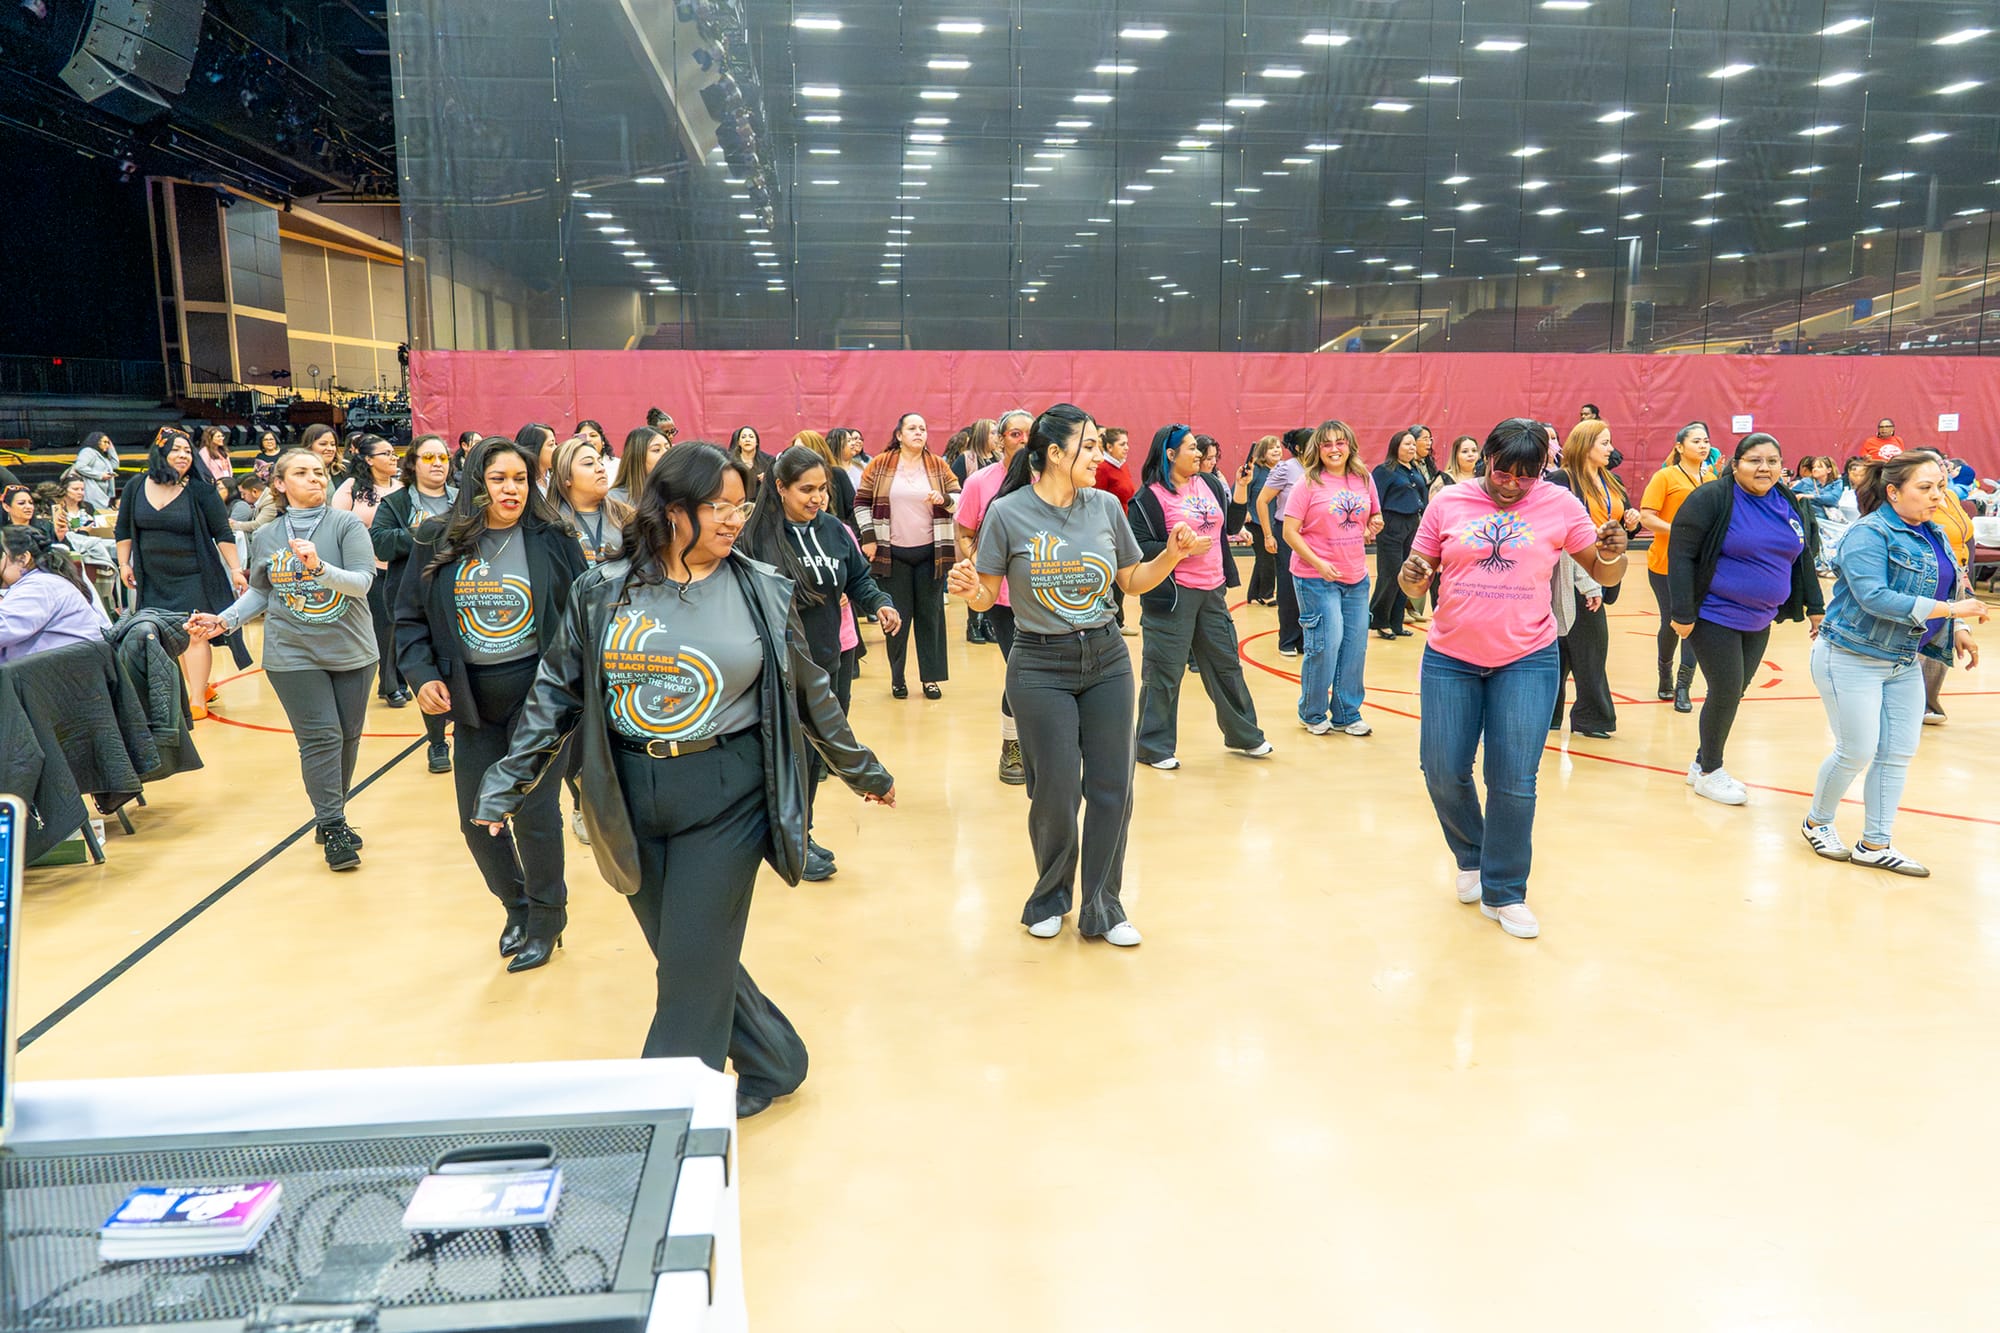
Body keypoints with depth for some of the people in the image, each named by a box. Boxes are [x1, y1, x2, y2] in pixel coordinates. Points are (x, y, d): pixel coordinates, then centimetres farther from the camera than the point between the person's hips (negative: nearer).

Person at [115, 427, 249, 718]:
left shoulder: (200, 490, -7)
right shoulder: (137, 488, 3)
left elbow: (223, 533, -5)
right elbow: (123, 530, 14)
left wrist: (235, 569, -8)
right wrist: (124, 563, 12)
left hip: (194, 577, -4)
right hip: (154, 580, 4)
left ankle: (197, 701, -2)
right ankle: (202, 686, 20)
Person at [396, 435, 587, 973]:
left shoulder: (553, 540, -5)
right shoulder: (437, 543, 1)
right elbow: (410, 617, 7)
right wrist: (422, 673, -8)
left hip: (538, 692, -3)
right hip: (471, 701, 3)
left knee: (534, 812, -2)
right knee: (476, 818, 9)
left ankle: (547, 917, 22)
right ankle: (515, 904, 35)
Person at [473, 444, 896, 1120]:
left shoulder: (762, 592, 0)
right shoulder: (603, 592, 0)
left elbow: (809, 691, 9)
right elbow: (558, 690, 6)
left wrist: (862, 771, 16)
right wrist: (507, 785, 3)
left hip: (726, 797, -2)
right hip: (631, 802, 2)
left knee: (694, 969, -3)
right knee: (679, 957, 12)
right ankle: (774, 1063, 33)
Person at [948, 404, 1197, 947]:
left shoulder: (1105, 506, 1)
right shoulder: (1008, 513, -9)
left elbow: (1133, 581, 11)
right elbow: (987, 597, -5)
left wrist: (1172, 554, -5)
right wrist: (969, 589, -26)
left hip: (1108, 660, 4)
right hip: (1040, 668, -4)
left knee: (1111, 788, 5)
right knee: (1055, 794, 2)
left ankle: (1101, 908, 20)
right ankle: (1050, 898, 28)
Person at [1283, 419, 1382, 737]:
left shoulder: (1364, 480, 7)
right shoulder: (1308, 483, -7)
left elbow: (1375, 518, 21)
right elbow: (1290, 531, -9)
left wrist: (1373, 529, -3)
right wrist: (1318, 563, -18)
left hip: (1356, 577, 5)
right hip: (1316, 578, -5)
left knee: (1355, 646, 8)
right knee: (1326, 645, -5)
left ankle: (1346, 714, 23)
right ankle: (1312, 713, 14)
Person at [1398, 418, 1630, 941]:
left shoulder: (1560, 505, -2)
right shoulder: (1449, 503, -1)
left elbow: (1603, 574, 4)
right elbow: (1418, 578, 5)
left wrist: (1613, 555, -19)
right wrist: (1411, 577, -19)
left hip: (1527, 661, -1)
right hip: (1450, 659, 1)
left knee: (1514, 784, -1)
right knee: (1443, 774, 5)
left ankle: (1503, 892, 16)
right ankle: (1471, 857, 33)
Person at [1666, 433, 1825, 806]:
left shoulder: (1790, 504, 6)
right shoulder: (1712, 499, -14)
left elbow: (1805, 559, 16)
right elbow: (1682, 555, -16)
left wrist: (1815, 607, 13)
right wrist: (1683, 614, -19)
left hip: (1759, 620, 7)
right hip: (1715, 616, -6)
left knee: (1734, 691, 11)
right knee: (1726, 692, -5)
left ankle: (1703, 762, 28)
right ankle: (1709, 773, 13)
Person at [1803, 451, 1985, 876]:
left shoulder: (1933, 534, 9)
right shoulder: (1869, 534, -17)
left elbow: (1947, 589, 17)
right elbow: (1875, 598, -27)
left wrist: (1958, 630, -1)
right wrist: (1950, 609, -25)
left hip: (1904, 663, 8)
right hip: (1852, 660, -8)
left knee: (1899, 753, 8)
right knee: (1856, 753, -1)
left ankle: (1876, 844, 18)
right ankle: (1817, 824, 23)